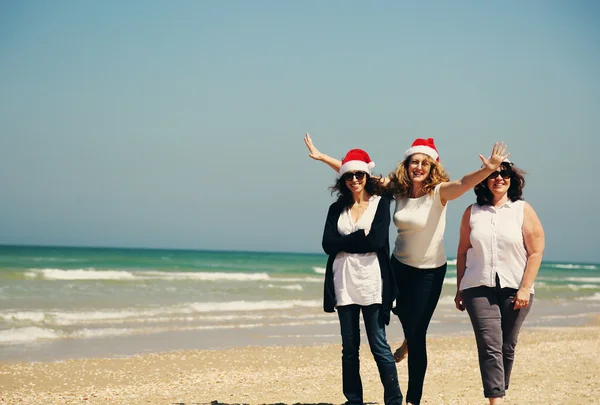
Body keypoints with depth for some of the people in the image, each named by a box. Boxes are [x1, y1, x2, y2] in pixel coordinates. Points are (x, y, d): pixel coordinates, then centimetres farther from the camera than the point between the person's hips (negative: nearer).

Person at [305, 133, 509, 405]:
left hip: (429, 271, -4)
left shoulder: (438, 192, -20)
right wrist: (322, 157, -7)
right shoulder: (397, 188, -7)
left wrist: (488, 170, -59)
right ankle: (409, 341, 59)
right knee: (404, 316, 24)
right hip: (399, 265, 4)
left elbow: (464, 183, -40)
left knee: (417, 335, 2)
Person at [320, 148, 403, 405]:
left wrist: (345, 242, -5)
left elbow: (376, 241, -13)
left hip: (371, 282, -4)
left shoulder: (381, 203, 1)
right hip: (344, 283, 4)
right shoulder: (337, 208, 12)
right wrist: (360, 238, -8)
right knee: (350, 348, 7)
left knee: (379, 346, -4)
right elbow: (328, 244, -2)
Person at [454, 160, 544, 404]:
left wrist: (525, 288, -9)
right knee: (490, 346, -11)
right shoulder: (472, 212, 7)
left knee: (507, 347, 6)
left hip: (514, 289, 0)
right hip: (479, 288, 0)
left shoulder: (523, 210, 2)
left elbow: (536, 251, -2)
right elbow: (462, 252, 11)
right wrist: (459, 289, 10)